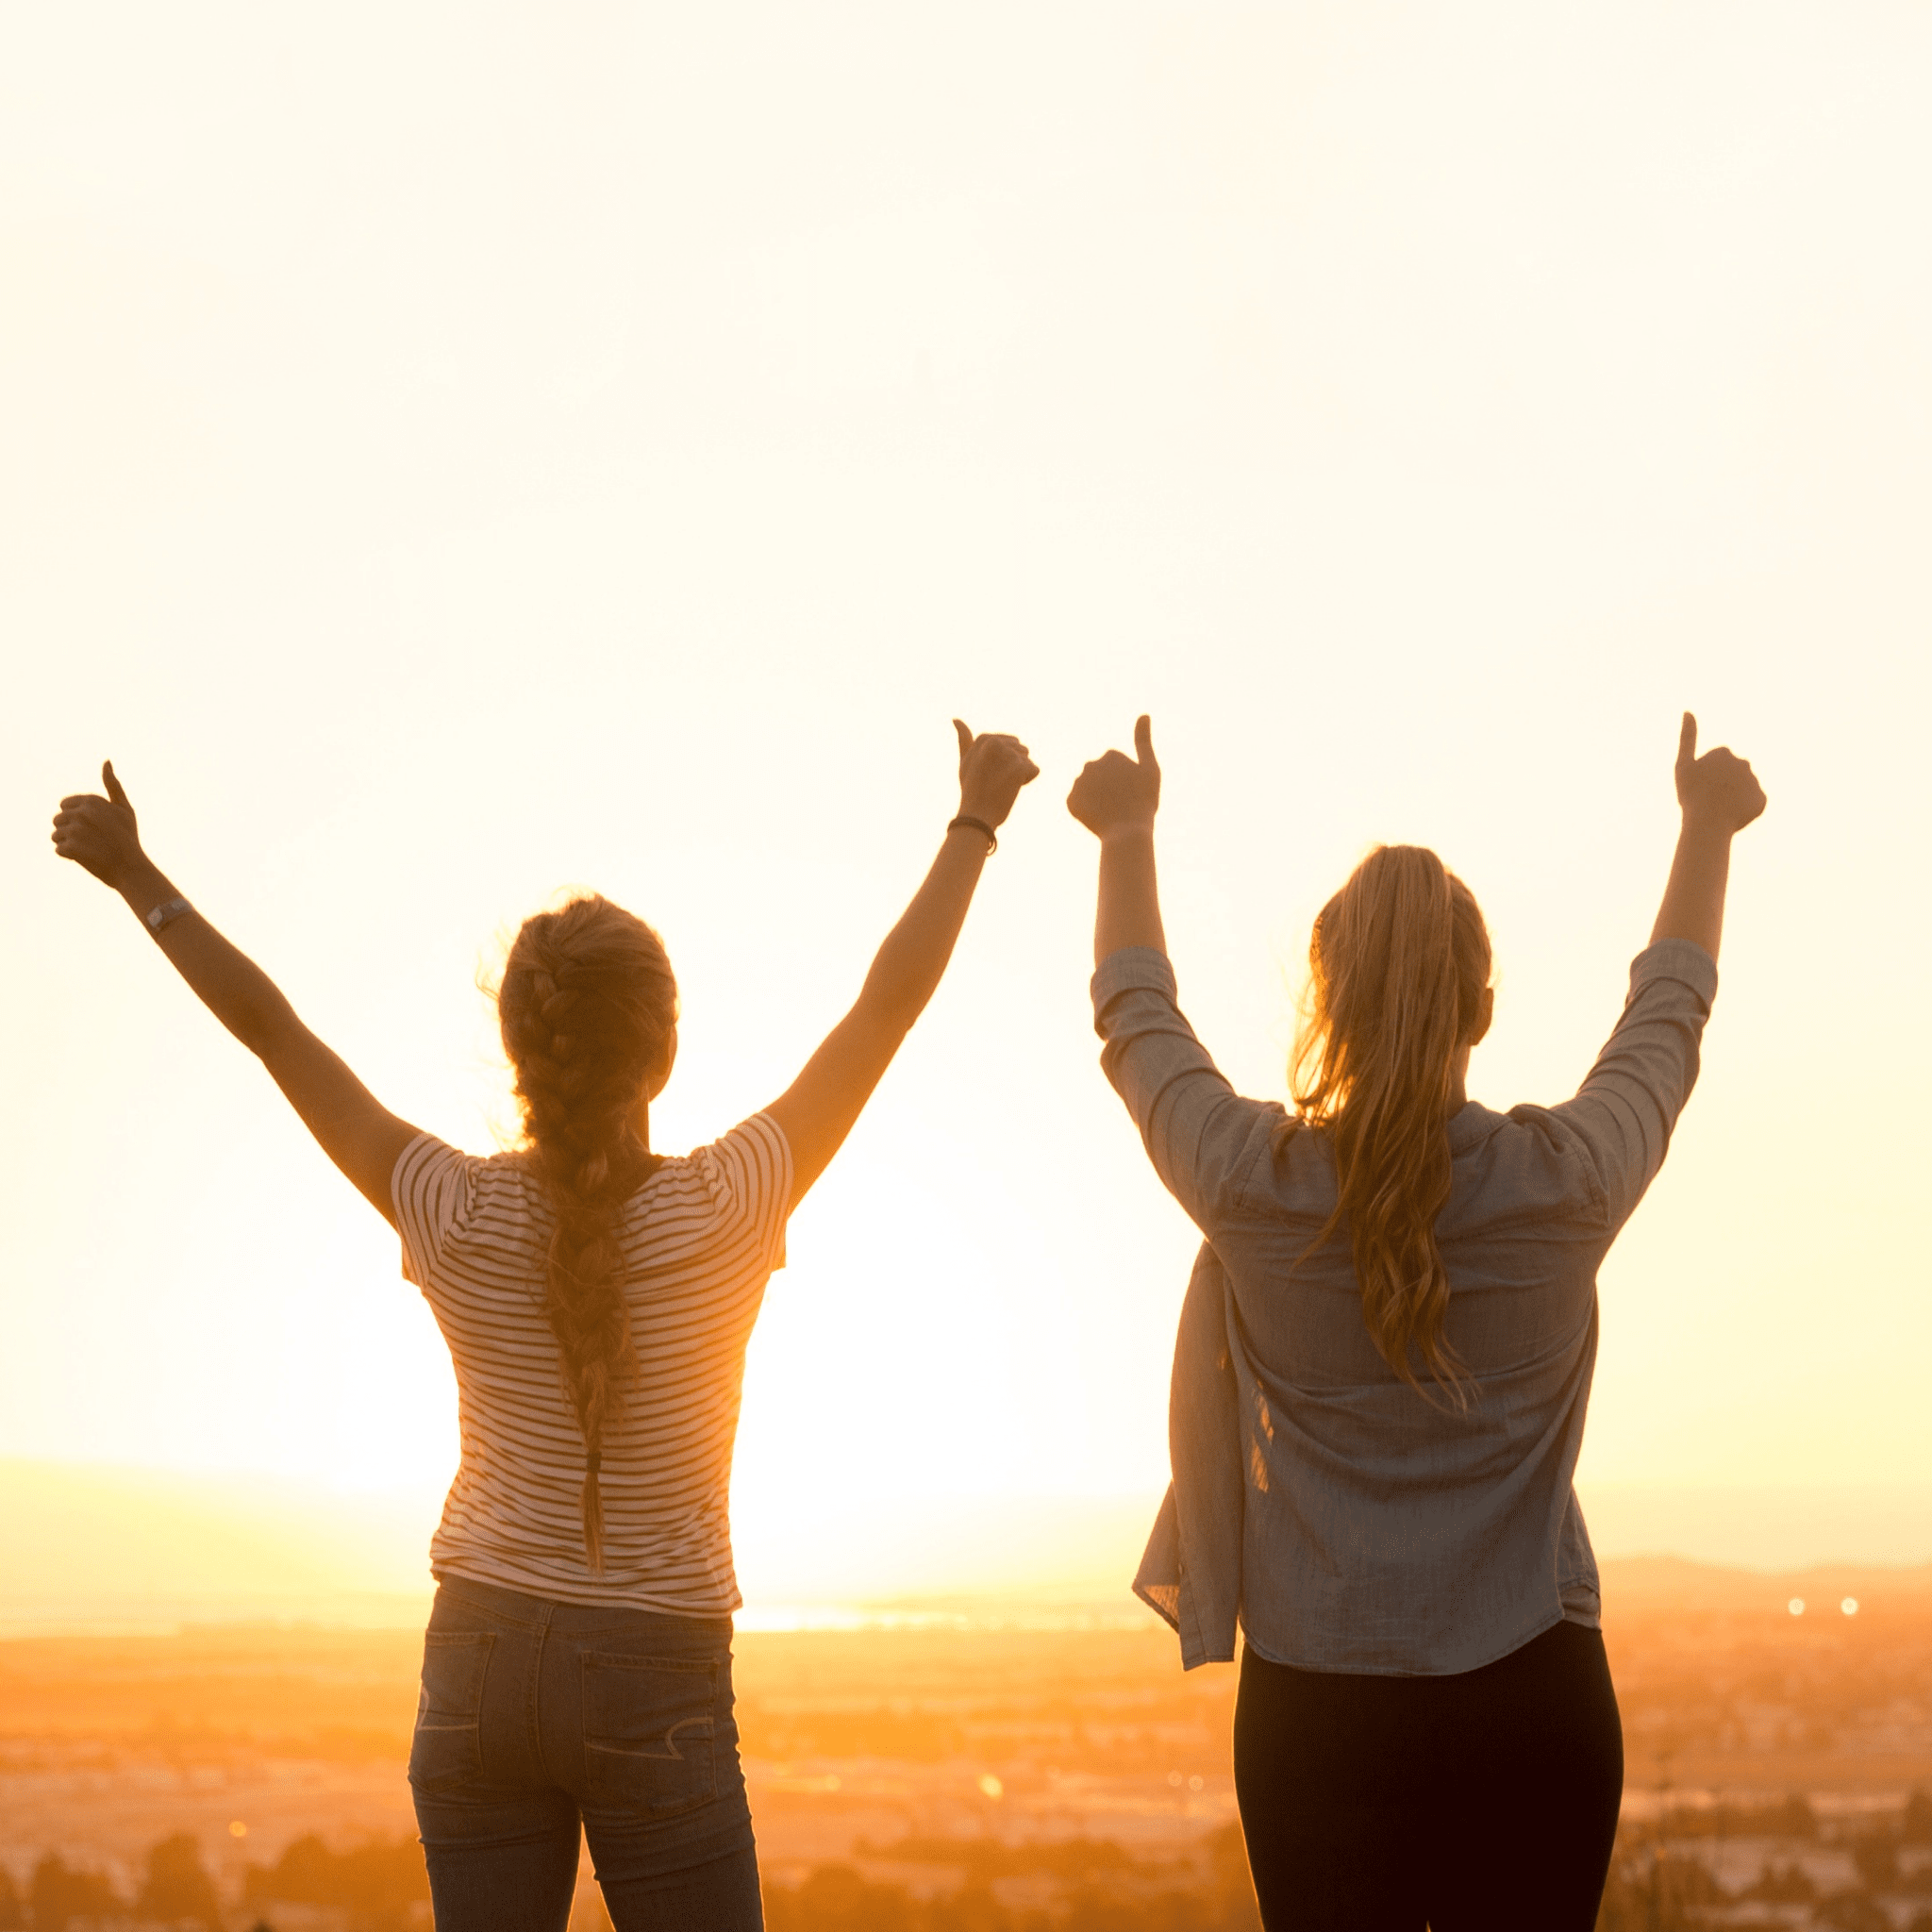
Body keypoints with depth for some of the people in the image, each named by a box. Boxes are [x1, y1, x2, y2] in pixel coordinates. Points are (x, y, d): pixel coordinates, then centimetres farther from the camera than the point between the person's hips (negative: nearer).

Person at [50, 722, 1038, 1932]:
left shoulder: (455, 1218, -6)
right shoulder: (722, 1213, -12)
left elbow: (269, 1025, 4)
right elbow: (892, 1002, -3)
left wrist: (142, 881, 14)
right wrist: (975, 827, 7)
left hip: (480, 1661, 3)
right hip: (653, 1678, -3)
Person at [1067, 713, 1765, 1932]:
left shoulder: (1253, 1183, -7)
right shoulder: (1566, 1184, -5)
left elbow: (1135, 1017, 13)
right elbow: (1668, 1016, 14)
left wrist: (1129, 832, 30)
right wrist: (1709, 827, 31)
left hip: (1320, 1707, 0)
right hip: (1536, 1702, 0)